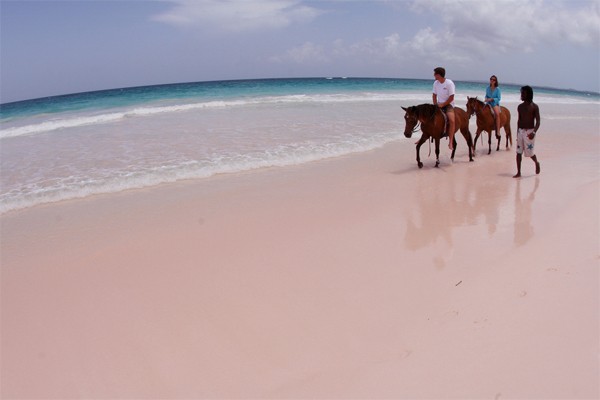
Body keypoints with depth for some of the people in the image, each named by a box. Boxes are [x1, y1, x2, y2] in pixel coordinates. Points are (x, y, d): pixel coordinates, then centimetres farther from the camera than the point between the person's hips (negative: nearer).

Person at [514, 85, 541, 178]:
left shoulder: (534, 107, -7)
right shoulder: (520, 107, 8)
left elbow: (538, 121, -10)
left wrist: (534, 132, -25)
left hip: (529, 132, -5)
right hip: (520, 131, 5)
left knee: (529, 152, 0)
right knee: (519, 152, 0)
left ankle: (536, 163, 33)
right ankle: (518, 173, 5)